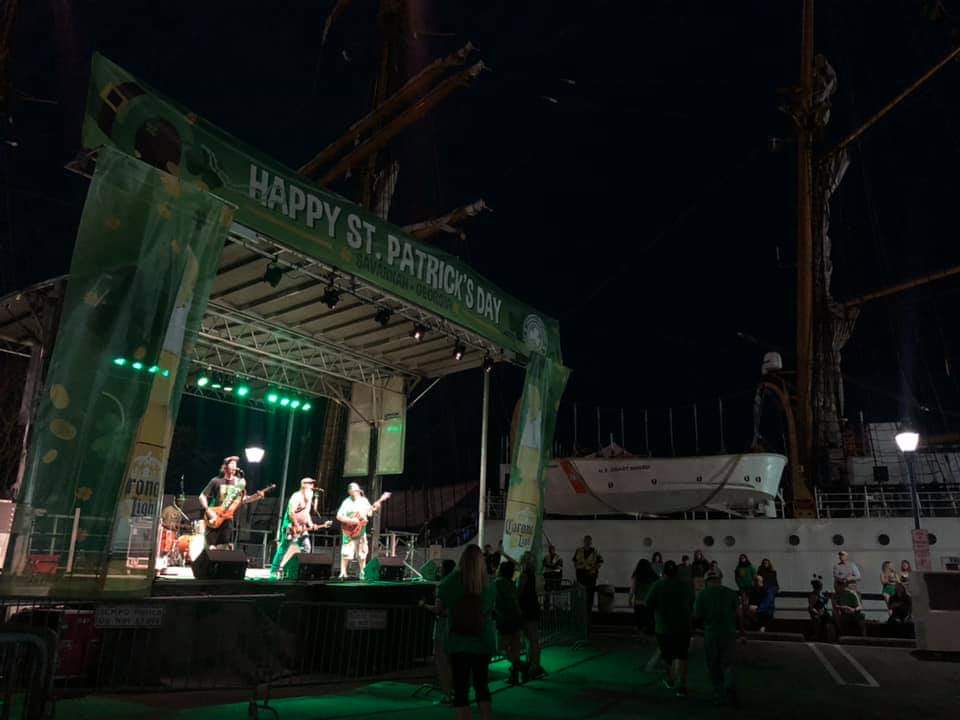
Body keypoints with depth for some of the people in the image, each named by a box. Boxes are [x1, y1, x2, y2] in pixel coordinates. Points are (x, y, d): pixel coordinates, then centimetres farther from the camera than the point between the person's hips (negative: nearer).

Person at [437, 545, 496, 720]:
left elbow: (440, 608, 2)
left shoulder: (450, 581, -10)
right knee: (482, 685, 19)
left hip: (458, 643, -2)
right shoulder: (489, 584, -5)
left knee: (460, 690, 4)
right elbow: (491, 609, 8)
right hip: (484, 643, 2)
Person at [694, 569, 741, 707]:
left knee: (713, 666, 14)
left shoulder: (702, 594, -2)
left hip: (711, 634, -1)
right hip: (729, 633, 1)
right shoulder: (731, 593, 1)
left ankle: (721, 695, 14)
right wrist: (742, 632, 7)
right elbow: (739, 615, -3)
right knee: (728, 664, 10)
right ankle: (730, 687, -13)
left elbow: (697, 616, -3)